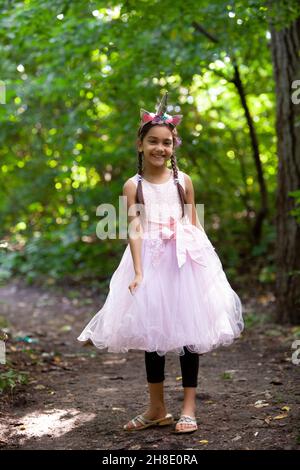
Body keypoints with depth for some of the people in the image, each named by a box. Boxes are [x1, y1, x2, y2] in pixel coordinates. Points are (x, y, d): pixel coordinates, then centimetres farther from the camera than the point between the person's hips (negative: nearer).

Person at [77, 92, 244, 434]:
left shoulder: (183, 181, 4)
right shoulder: (133, 185, 1)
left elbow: (194, 226, 6)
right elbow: (135, 230, -7)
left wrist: (204, 261, 0)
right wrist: (137, 272, -16)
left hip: (185, 261, 0)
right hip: (150, 261, 0)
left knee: (187, 329, 2)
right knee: (152, 331, 8)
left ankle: (189, 406, 12)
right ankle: (157, 408, 20)